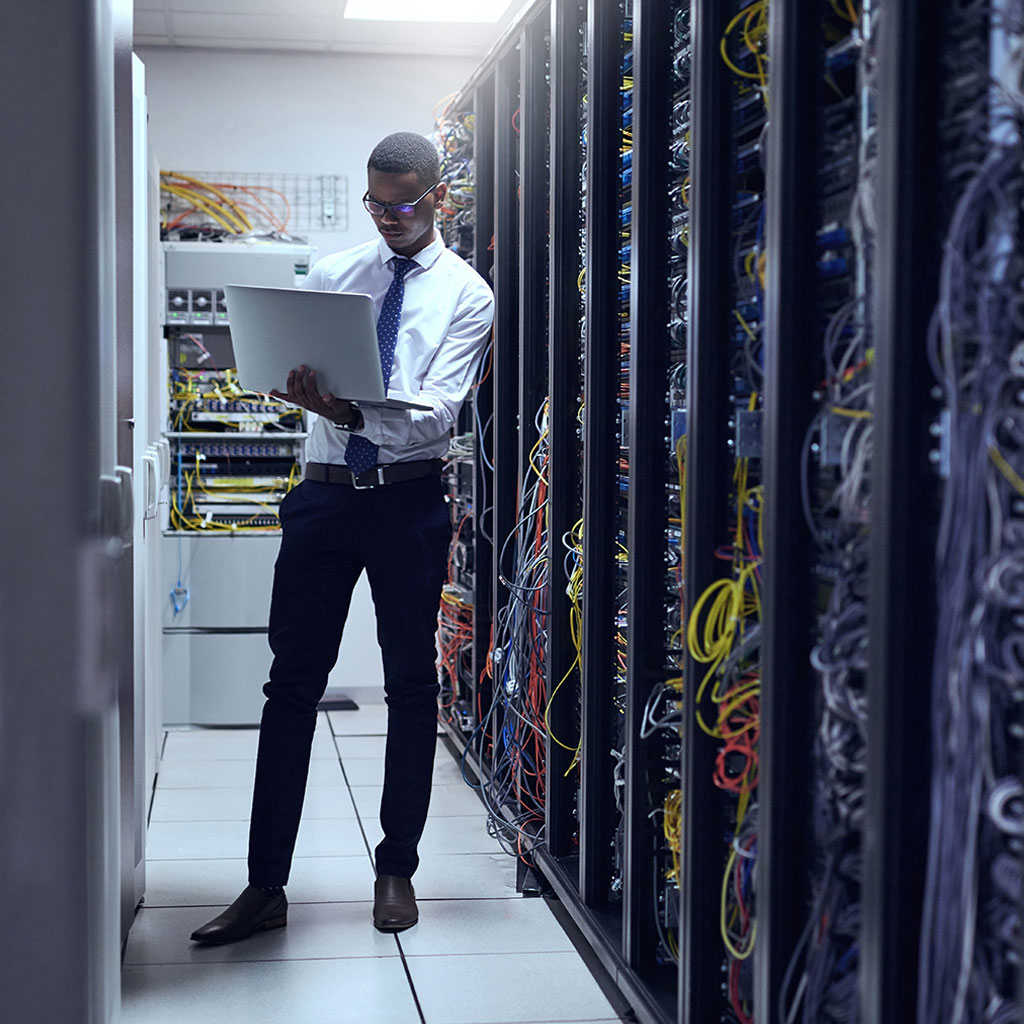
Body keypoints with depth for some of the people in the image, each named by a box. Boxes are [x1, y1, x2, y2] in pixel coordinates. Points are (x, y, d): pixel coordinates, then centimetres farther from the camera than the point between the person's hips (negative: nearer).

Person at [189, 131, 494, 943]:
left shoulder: (467, 294, 0)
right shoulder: (330, 275, 11)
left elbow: (437, 410, -13)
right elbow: (297, 373, 6)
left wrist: (351, 411, -29)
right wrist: (310, 392, -18)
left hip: (409, 500, -2)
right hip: (325, 494, 2)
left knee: (412, 684, 6)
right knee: (293, 683, 1)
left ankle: (397, 869, 20)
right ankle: (266, 885, 6)